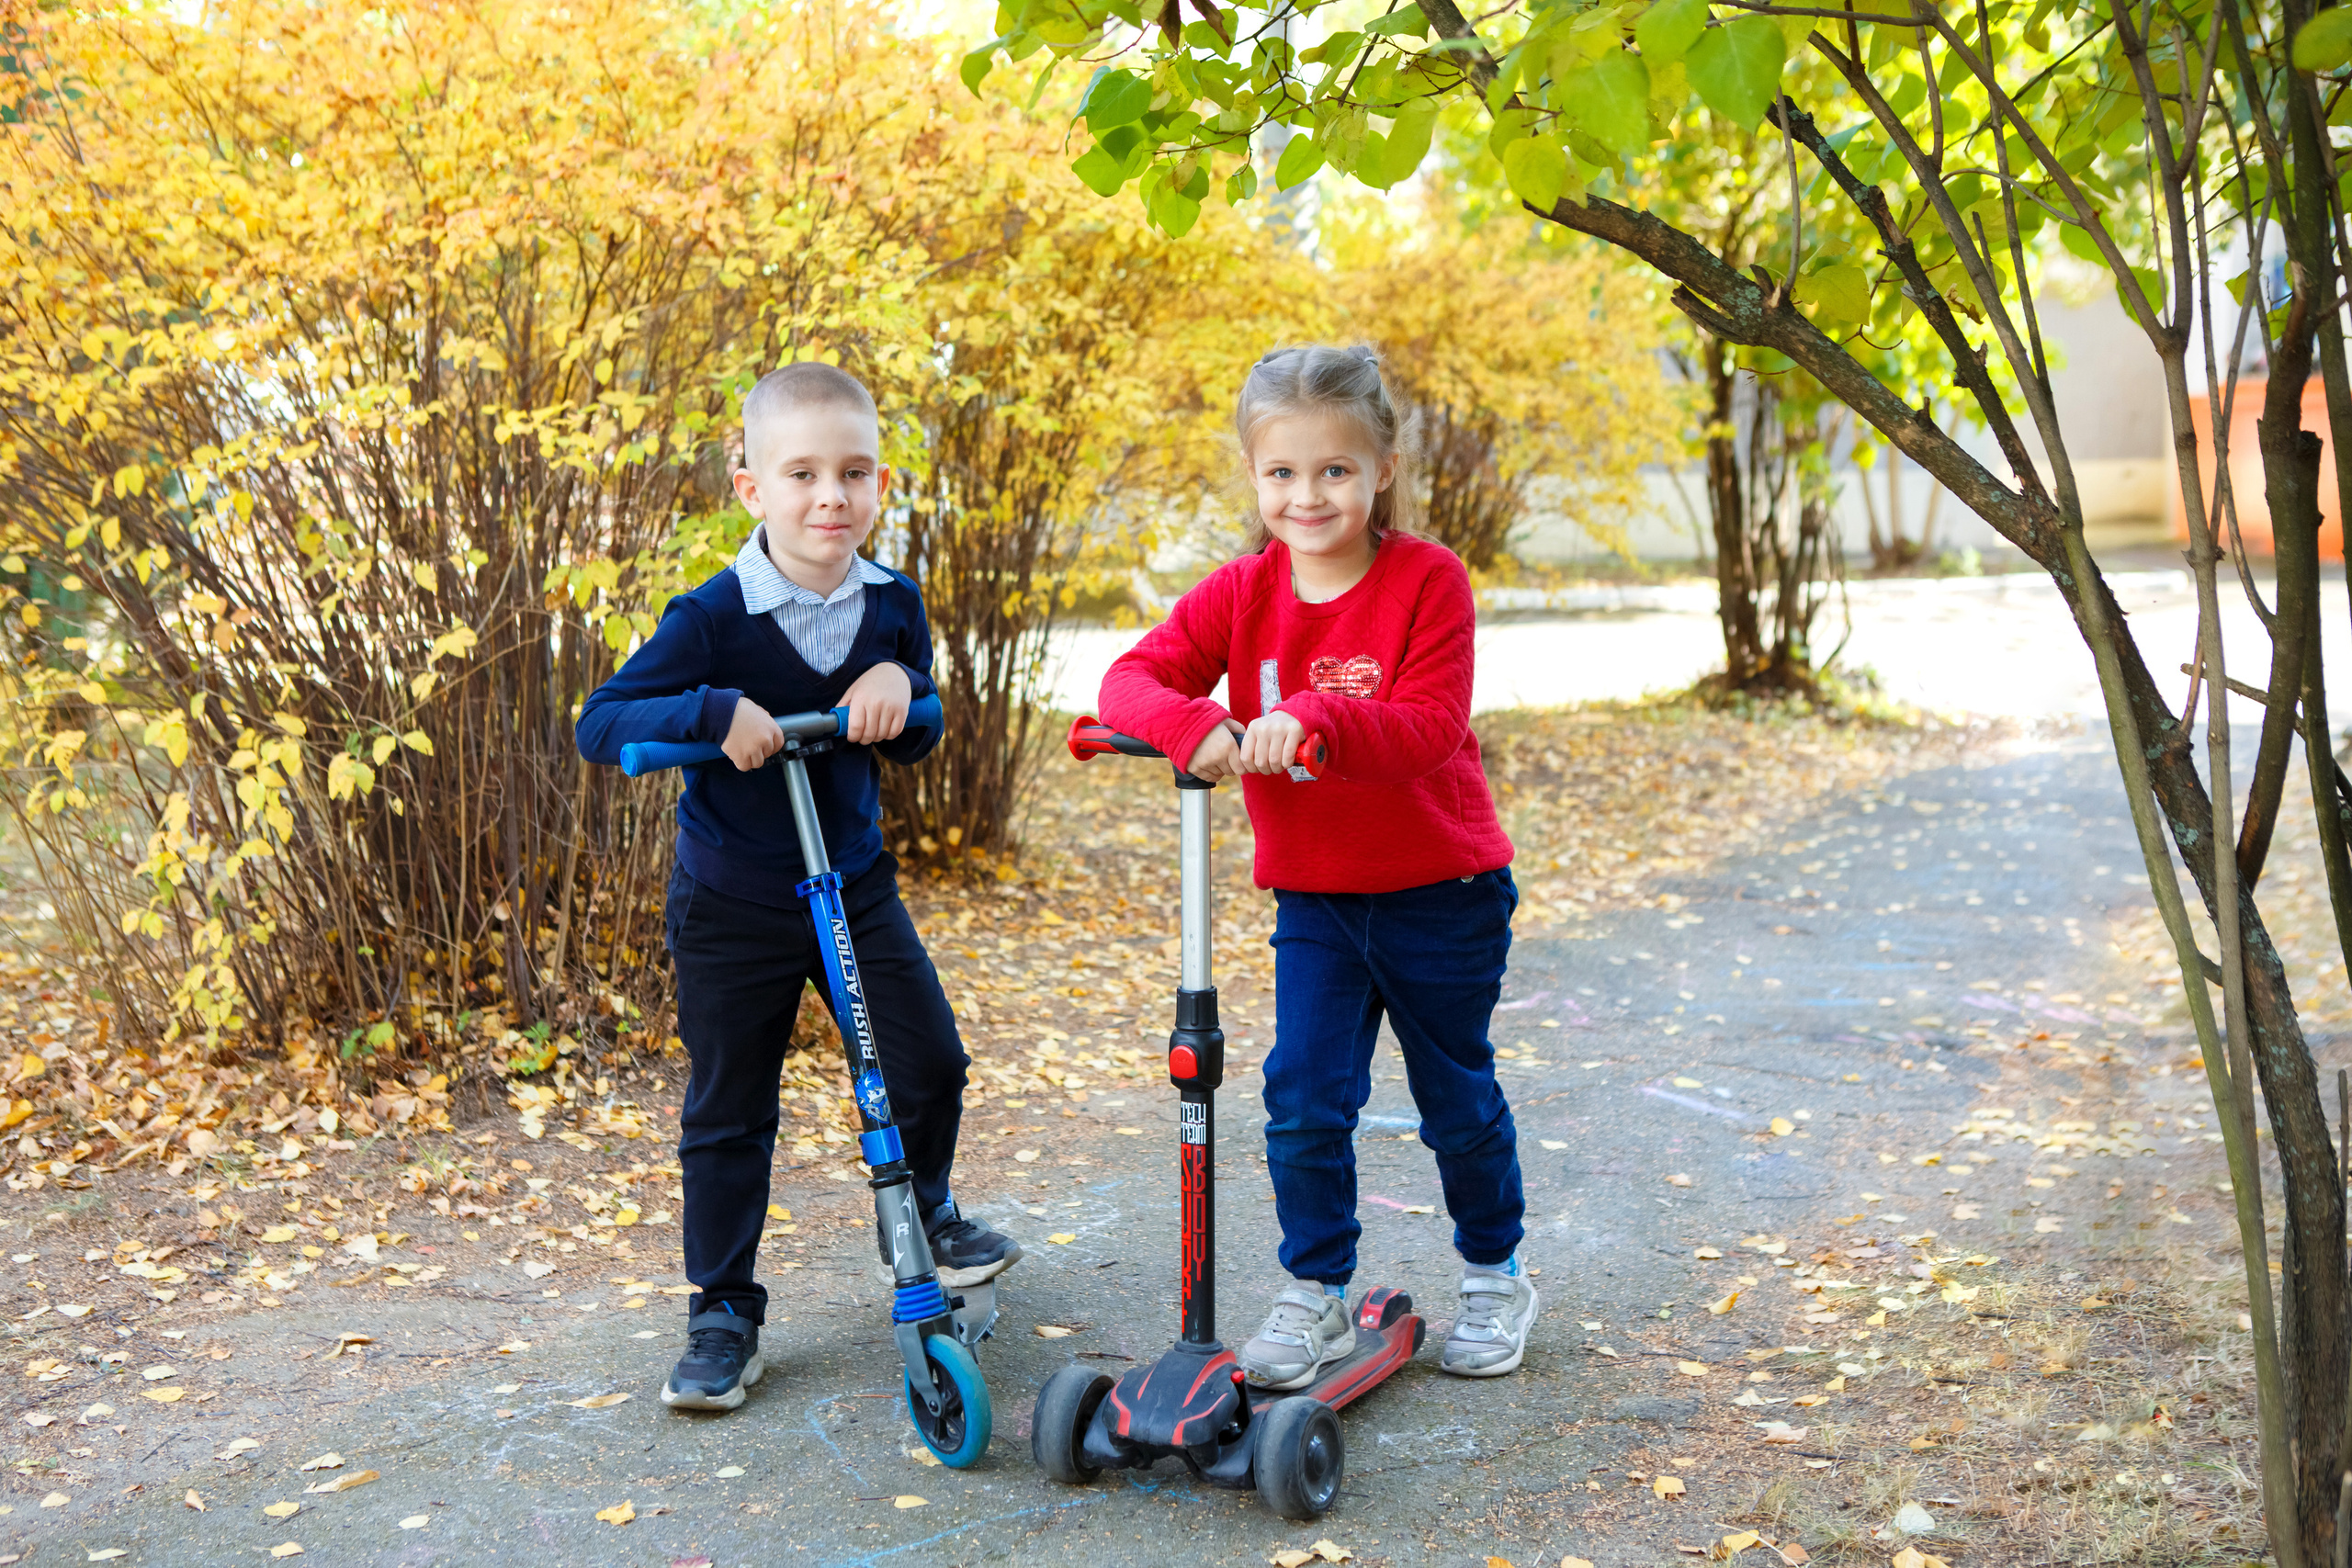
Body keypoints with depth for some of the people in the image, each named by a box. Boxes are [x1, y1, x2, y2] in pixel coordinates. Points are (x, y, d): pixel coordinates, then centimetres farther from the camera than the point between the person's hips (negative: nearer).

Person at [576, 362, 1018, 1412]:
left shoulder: (891, 607, -2)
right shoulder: (713, 617, -17)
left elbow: (914, 746, 9)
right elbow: (600, 725, -18)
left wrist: (901, 685, -14)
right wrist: (713, 711, -34)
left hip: (855, 885, 4)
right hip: (732, 909, -4)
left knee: (930, 1065, 6)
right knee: (727, 1116, 5)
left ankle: (923, 1215, 36)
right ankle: (721, 1314, 19)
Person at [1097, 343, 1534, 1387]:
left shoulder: (1428, 578, -15)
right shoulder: (1243, 592, -4)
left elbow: (1429, 726, -25)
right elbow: (1135, 675, -15)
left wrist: (1313, 719, -42)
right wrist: (1194, 726, -37)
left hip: (1441, 890, -3)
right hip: (1313, 897, 3)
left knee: (1457, 1098, 12)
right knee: (1303, 1099, -3)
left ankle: (1495, 1277, 34)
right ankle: (1314, 1296, 15)